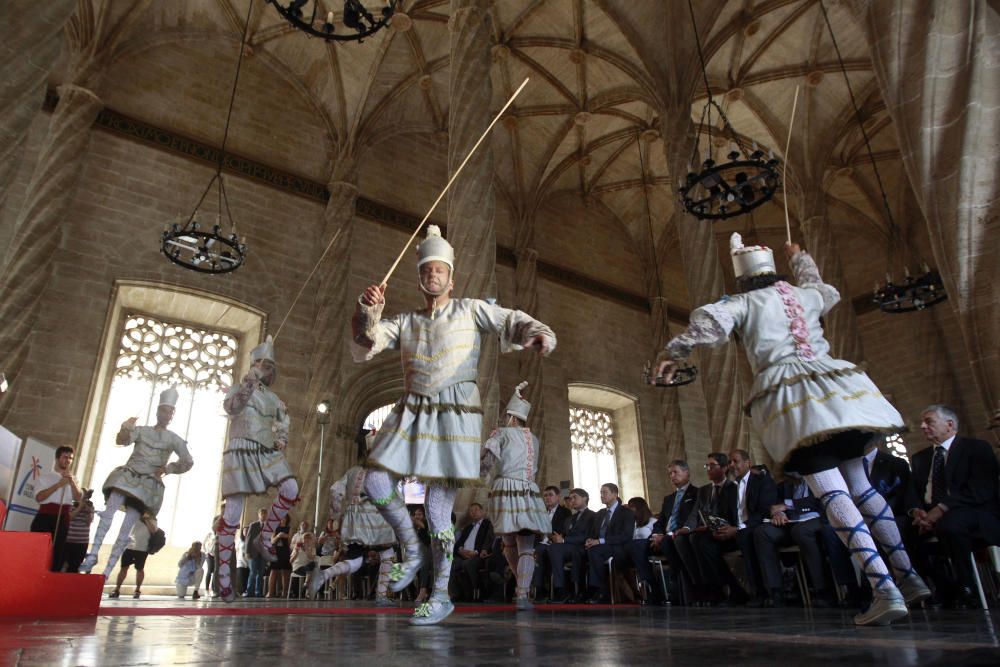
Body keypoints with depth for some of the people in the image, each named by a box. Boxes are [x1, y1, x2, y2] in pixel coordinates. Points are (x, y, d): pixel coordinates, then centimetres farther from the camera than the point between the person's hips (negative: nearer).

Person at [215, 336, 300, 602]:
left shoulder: (274, 399, 18)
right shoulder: (238, 388, 6)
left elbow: (282, 427, 23)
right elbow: (231, 407, -16)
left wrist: (281, 440, 1)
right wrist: (251, 379, -24)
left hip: (267, 453, 4)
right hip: (241, 451, -4)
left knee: (291, 490, -19)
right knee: (233, 512, -6)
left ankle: (264, 537, 1)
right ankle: (223, 571, 5)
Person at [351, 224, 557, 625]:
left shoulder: (471, 310, 9)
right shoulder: (405, 322, 18)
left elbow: (511, 322, -2)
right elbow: (365, 343, 6)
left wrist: (538, 334, -24)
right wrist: (367, 310, -14)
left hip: (455, 412, -5)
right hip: (412, 412, 5)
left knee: (439, 506, -6)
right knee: (376, 484, -1)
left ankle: (441, 595, 10)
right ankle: (412, 552, 22)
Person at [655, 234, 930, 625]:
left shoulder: (744, 303, 7)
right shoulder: (805, 295, 21)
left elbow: (709, 320, -13)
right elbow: (826, 291, 46)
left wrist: (673, 353, -4)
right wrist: (800, 258, 61)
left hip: (788, 398, -5)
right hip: (834, 387, 6)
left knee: (833, 495, -10)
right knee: (860, 487, 16)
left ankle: (885, 590, -19)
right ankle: (909, 576, 19)